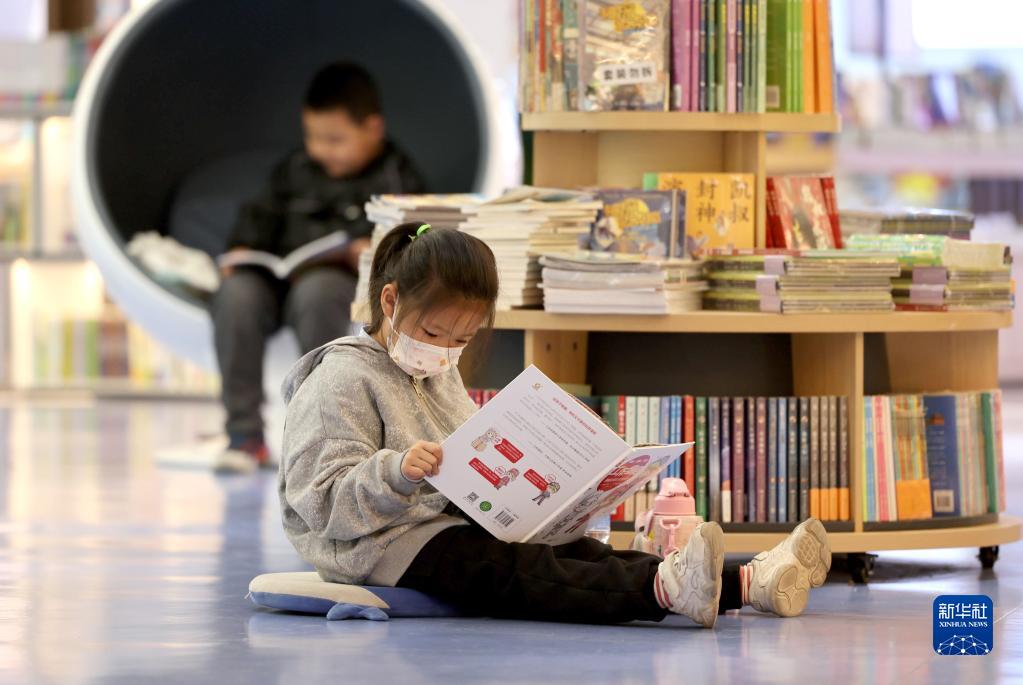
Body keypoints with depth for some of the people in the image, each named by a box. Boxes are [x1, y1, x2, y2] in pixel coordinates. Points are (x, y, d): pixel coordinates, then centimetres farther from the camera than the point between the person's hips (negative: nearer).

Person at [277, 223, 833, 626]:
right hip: (382, 544, -9)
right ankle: (667, 589, -55)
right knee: (512, 572, -31)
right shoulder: (342, 382, -9)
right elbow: (324, 500, -18)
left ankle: (746, 583, -25)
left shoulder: (441, 377, 20)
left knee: (577, 551, -10)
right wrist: (397, 473, -34)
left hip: (454, 522, 9)